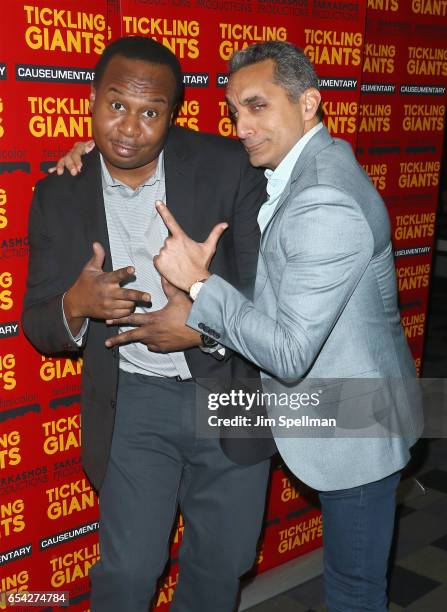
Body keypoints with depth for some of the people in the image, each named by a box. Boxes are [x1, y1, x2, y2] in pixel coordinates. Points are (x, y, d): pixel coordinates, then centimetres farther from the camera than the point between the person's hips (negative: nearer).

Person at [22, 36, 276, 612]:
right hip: (133, 404, 0)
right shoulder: (59, 196, -6)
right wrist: (76, 306, -24)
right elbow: (38, 326, -2)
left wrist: (205, 326, -26)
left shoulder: (227, 166, -11)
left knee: (222, 563, 17)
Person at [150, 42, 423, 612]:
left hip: (354, 426, -9)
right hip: (344, 411, 9)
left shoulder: (325, 206, -29)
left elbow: (288, 354, -29)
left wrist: (199, 282, -24)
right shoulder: (314, 161, 1)